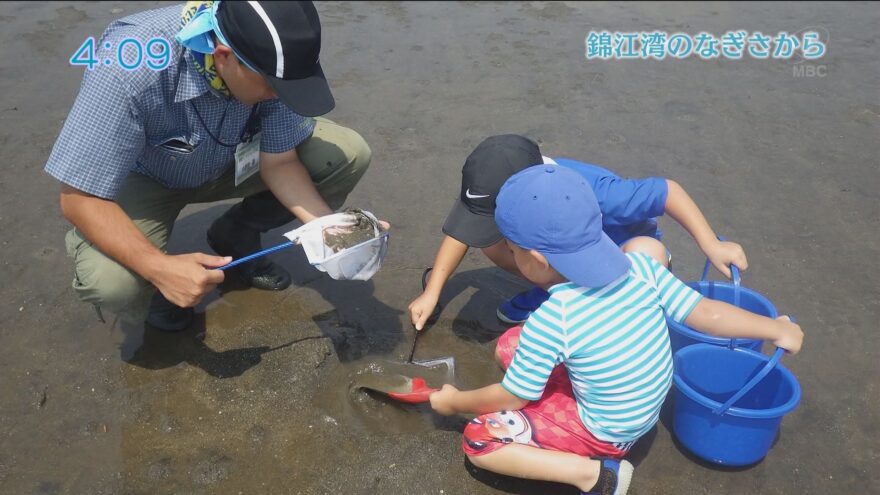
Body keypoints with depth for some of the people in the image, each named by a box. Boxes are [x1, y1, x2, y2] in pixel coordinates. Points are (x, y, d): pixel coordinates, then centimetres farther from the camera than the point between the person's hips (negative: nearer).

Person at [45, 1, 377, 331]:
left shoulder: (271, 57, -26)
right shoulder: (131, 66, -38)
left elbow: (280, 161, -15)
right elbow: (79, 198, -31)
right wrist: (160, 269, -43)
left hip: (232, 160, 4)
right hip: (146, 177, -4)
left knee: (348, 154, -15)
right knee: (109, 282, -33)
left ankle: (235, 237, 6)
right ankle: (158, 282, 6)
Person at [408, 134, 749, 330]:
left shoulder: (592, 192, -43)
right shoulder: (500, 188, -28)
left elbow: (667, 190, -32)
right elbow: (463, 229, -14)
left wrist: (711, 245, -34)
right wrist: (431, 293, -18)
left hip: (620, 250, -4)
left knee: (647, 255, -41)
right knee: (490, 240, -20)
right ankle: (553, 291, 6)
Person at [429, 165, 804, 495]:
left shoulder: (550, 321, -30)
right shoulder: (639, 267, -17)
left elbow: (512, 398, -18)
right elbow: (705, 312, -11)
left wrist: (455, 402, 0)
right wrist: (777, 329, 6)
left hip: (605, 433, -7)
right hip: (645, 409, 7)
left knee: (478, 440, -2)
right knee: (510, 345, 11)